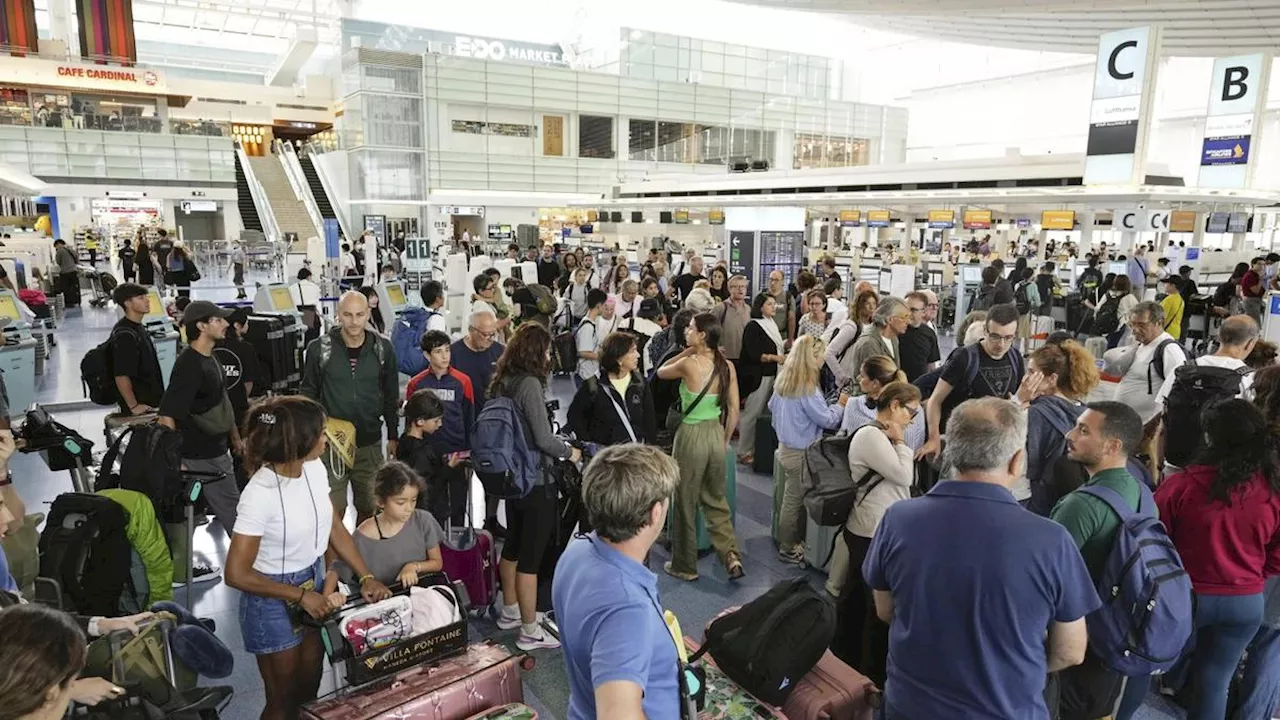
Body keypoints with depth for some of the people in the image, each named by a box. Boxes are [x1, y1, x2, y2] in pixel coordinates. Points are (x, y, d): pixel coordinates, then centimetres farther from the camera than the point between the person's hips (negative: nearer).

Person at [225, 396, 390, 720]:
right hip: (273, 602, -6)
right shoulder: (260, 494, -29)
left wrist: (366, 577, -5)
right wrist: (300, 596, -20)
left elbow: (336, 527, 3)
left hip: (315, 584, 6)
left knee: (309, 690, 22)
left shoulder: (315, 469, -9)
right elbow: (236, 574, -23)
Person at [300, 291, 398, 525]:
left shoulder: (383, 348, -2)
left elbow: (391, 396, 7)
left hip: (370, 443, 2)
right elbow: (309, 394, 4)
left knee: (370, 508, 11)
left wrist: (393, 436, 9)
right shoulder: (319, 348, -6)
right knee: (334, 510, 1)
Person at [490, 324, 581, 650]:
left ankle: (510, 612, 38)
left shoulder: (503, 382, 5)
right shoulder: (529, 383, -20)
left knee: (513, 545, 22)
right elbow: (544, 439, -21)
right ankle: (530, 631, 12)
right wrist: (570, 452, -3)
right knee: (531, 556, 1)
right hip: (535, 482, -9)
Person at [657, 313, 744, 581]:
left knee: (685, 502, 11)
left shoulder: (689, 364, -18)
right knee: (716, 499, 22)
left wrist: (687, 351, 2)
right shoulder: (727, 366, -2)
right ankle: (731, 556, 13)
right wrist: (725, 440, 13)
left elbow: (660, 372, 3)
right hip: (716, 434, 5)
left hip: (691, 435, -5)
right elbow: (734, 411, 2)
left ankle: (684, 566, 25)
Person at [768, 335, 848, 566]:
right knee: (795, 501, 3)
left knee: (790, 498, 17)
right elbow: (827, 419, -16)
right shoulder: (807, 387, -23)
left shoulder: (784, 379, 3)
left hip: (786, 446, 8)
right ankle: (789, 549, 14)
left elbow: (772, 406, 18)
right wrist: (841, 405, 1)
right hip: (801, 452, -8)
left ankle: (789, 542, 27)